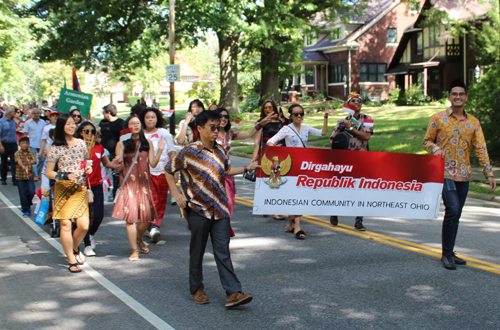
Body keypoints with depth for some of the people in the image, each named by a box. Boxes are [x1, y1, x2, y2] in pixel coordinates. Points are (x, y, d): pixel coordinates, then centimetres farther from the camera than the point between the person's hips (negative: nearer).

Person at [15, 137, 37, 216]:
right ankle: (25, 210, 14)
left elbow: (35, 161, -15)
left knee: (31, 192, -11)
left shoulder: (31, 153, 3)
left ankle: (27, 204, 18)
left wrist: (32, 162, -40)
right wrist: (23, 166, -47)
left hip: (29, 176, 2)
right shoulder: (17, 153, -5)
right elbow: (19, 161, -25)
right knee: (22, 194, 1)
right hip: (20, 176, -2)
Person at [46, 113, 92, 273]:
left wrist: (88, 168, 2)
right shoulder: (56, 147, -4)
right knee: (65, 224, -5)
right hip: (63, 189, -3)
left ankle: (75, 248, 26)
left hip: (80, 188, 3)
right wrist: (65, 176, -17)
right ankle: (72, 261, 8)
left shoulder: (81, 144, 9)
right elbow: (48, 173, -3)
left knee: (84, 225, -6)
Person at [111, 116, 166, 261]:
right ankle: (134, 250, 5)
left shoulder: (147, 143, 9)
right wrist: (119, 162, -21)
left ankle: (139, 239, 32)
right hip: (128, 183, -2)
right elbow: (120, 167, 1)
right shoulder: (122, 144, 2)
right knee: (130, 217, -8)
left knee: (146, 217, -1)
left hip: (144, 183, 2)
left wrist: (160, 150, -8)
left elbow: (153, 163, 3)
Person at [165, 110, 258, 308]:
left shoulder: (220, 151, 7)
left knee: (223, 251, 0)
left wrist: (248, 168, 15)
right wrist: (176, 194, -7)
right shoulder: (188, 153, -9)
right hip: (198, 210, -4)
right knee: (197, 251, 8)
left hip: (220, 209, 4)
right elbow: (169, 171, 2)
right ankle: (197, 289, 24)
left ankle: (233, 293, -4)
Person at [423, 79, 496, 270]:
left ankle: (450, 253, 20)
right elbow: (427, 141, 7)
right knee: (452, 210, -15)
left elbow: (480, 148, 5)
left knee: (456, 214, 9)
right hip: (445, 173, -4)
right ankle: (446, 254, -4)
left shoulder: (473, 122, 9)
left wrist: (489, 173, -1)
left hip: (464, 175, 4)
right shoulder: (438, 118, 0)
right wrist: (435, 150, -15)